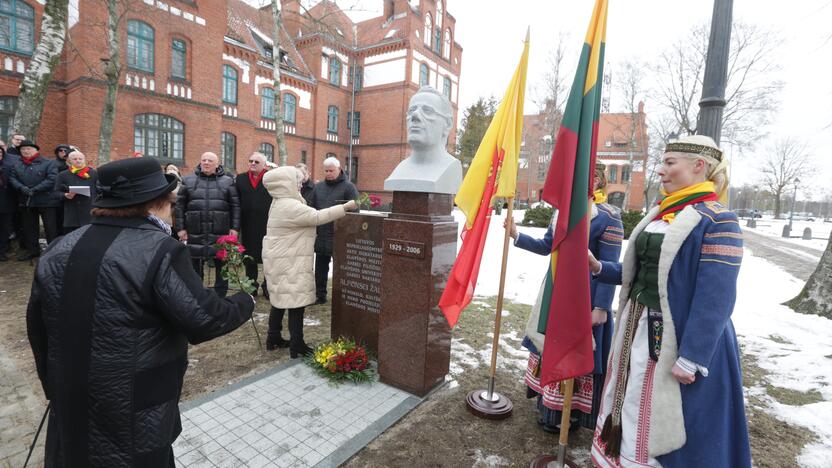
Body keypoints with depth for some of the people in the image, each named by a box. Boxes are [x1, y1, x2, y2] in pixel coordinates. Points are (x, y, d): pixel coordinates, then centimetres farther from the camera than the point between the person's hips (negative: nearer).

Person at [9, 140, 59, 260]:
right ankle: (31, 249, 27)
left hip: (46, 201, -6)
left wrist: (35, 190, -18)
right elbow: (12, 178, 7)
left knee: (51, 228, -3)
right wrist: (21, 187, -14)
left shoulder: (47, 163, -3)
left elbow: (52, 179, -14)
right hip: (26, 201, 6)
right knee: (29, 227, 15)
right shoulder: (17, 165, 13)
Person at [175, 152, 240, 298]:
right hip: (195, 233, 1)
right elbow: (180, 205, 7)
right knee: (195, 266, 12)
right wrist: (180, 228, 1)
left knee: (222, 266, 7)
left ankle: (220, 296, 20)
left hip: (220, 233, -1)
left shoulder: (227, 181, 4)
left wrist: (234, 227, -4)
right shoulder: (188, 180, 6)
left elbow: (235, 205, 2)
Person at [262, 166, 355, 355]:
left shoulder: (280, 204, 13)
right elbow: (317, 217, -23)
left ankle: (273, 338, 28)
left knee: (281, 299, 17)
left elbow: (308, 217, 18)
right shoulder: (290, 206, -21)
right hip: (288, 262, -11)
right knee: (296, 302, -5)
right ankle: (297, 346, 2)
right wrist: (345, 207, -19)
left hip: (282, 260, 11)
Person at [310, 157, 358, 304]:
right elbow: (312, 209, 15)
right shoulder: (318, 186, 10)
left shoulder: (348, 187, -6)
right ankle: (320, 295, 29)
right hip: (321, 235, 5)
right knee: (320, 267, 15)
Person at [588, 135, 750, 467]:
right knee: (633, 410, 20)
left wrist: (690, 358, -20)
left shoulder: (717, 221, -14)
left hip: (674, 336, -7)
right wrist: (600, 268, 4)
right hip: (637, 328, 8)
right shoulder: (661, 214, 9)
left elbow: (715, 300, -19)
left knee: (662, 422, 10)